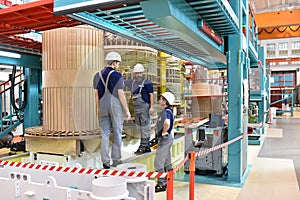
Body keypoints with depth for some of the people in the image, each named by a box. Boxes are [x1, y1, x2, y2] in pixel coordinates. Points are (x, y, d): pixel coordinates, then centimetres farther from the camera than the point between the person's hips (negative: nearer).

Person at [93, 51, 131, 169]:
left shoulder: (97, 75, 6)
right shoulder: (117, 76, -10)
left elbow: (96, 94, 8)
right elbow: (121, 95, -13)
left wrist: (98, 109, 16)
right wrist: (127, 110, -6)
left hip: (103, 107, 4)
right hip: (116, 107, -4)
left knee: (105, 134, 8)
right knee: (117, 133, 9)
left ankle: (105, 162, 7)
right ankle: (116, 159, 15)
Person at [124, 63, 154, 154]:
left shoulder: (147, 82, -7)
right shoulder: (132, 82, 12)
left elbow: (151, 95, -10)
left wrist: (151, 107, -16)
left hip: (144, 106, -8)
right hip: (136, 107, 8)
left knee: (145, 126, -3)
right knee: (139, 126, 13)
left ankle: (144, 146, 4)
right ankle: (146, 146, 24)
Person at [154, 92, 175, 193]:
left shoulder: (166, 111, -18)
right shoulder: (166, 111, 14)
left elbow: (167, 124, -37)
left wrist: (163, 133, -20)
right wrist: (158, 136, 22)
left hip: (165, 139, -10)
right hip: (166, 139, 10)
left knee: (158, 162, -5)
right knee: (167, 162, 16)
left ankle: (161, 184, 2)